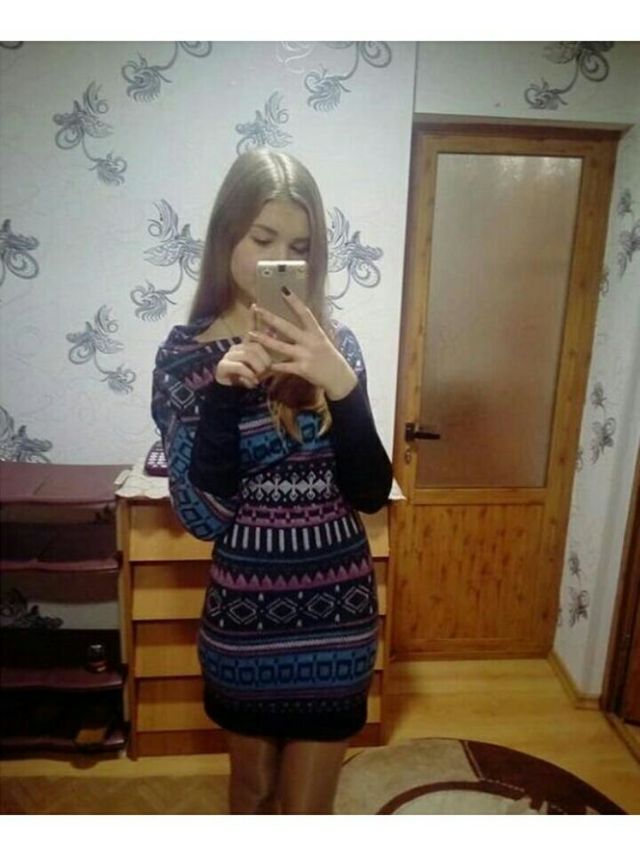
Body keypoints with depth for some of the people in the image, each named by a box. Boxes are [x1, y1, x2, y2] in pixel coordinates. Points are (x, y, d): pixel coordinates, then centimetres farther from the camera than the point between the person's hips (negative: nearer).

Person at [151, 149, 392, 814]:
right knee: (252, 786, 26)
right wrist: (223, 394, -27)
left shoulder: (333, 341, -5)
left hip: (336, 611, 1)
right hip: (243, 612, 0)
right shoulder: (185, 353, -9)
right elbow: (203, 516, -14)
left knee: (306, 810, 18)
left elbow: (371, 494, -11)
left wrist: (339, 384, -25)